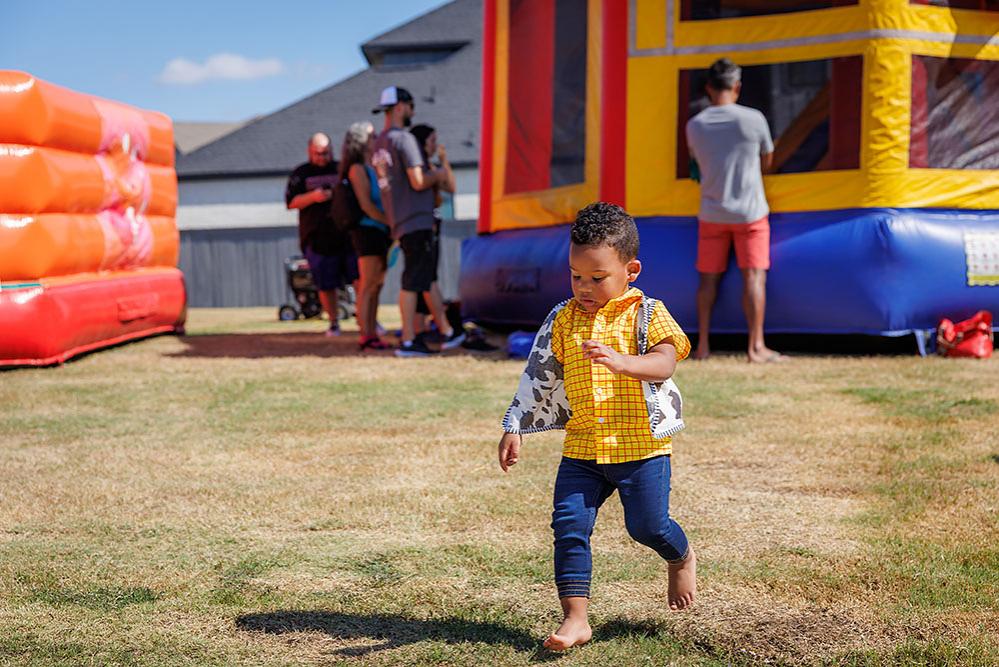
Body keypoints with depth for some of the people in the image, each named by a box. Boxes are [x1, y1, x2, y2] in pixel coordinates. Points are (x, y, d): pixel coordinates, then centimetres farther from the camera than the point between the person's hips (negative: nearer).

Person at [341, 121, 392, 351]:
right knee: (368, 286, -8)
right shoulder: (358, 169, -8)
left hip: (381, 232, 8)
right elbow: (366, 205, -16)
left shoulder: (376, 167, 18)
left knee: (376, 286, 9)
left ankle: (372, 334, 12)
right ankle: (366, 336, -7)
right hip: (367, 231, -8)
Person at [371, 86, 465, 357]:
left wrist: (432, 177, 20)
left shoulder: (380, 143, 15)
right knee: (413, 281, -4)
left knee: (427, 277, 14)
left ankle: (447, 333, 19)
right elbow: (418, 182, -19)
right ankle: (408, 342, 0)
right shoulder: (404, 139, -14)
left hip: (399, 222, 10)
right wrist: (437, 175, 0)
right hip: (416, 221, -10)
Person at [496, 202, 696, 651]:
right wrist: (513, 429, 7)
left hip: (641, 445, -3)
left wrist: (618, 360, -38)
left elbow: (664, 363, -19)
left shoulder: (646, 314, -4)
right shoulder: (562, 320, 6)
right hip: (582, 449, 3)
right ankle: (575, 618, 1)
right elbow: (538, 379, 10)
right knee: (568, 526, -6)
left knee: (648, 526, 0)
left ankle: (682, 559, 35)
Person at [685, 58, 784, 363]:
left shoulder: (694, 126, -1)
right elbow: (767, 161, 5)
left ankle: (702, 345, 11)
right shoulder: (753, 119, -9)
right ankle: (756, 346, -7)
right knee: (753, 276, -2)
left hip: (711, 214, 3)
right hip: (749, 211, -3)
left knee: (709, 278, 9)